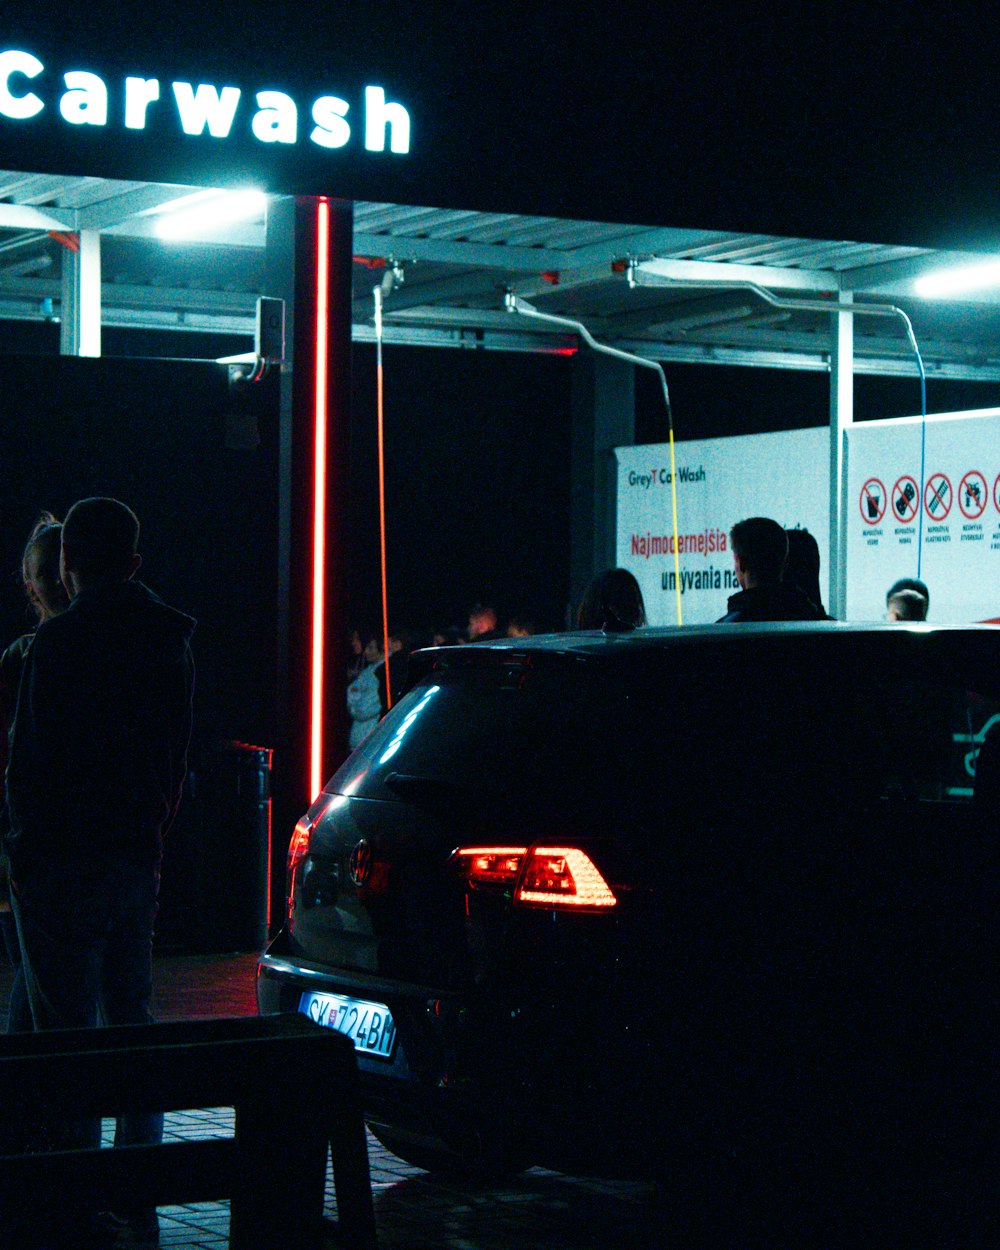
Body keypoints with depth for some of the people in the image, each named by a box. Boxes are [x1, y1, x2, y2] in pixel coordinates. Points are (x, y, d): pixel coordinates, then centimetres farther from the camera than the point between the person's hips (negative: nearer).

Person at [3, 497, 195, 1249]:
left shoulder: (62, 642, -13)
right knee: (132, 1024, 15)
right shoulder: (171, 644, 10)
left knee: (67, 1033, -5)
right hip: (139, 861, 7)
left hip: (66, 865, -7)